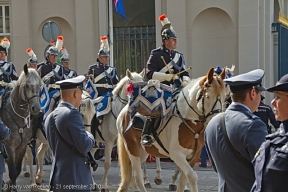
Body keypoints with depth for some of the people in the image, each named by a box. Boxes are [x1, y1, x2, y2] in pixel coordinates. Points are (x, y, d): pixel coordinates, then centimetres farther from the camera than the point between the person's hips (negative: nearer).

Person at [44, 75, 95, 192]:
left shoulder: (50, 117, 14)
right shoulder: (72, 113, -15)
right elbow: (84, 146, -19)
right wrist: (90, 137, 2)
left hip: (58, 179, 9)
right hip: (76, 179, -9)